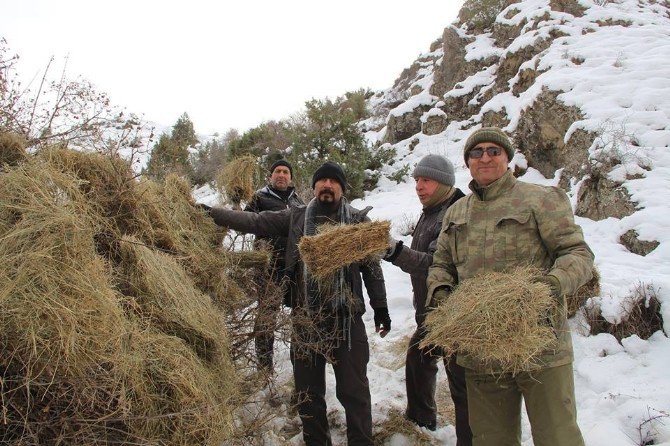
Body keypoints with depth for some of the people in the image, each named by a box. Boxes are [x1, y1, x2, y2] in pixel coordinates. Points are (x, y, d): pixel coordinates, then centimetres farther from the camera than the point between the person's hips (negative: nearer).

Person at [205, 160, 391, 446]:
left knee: (354, 391, 4)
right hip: (305, 318, 2)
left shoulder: (358, 221, 1)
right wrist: (211, 213, -6)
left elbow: (371, 267, 4)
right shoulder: (296, 218, 4)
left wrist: (380, 307, 4)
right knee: (308, 391, 16)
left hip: (347, 318, -2)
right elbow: (254, 221, 0)